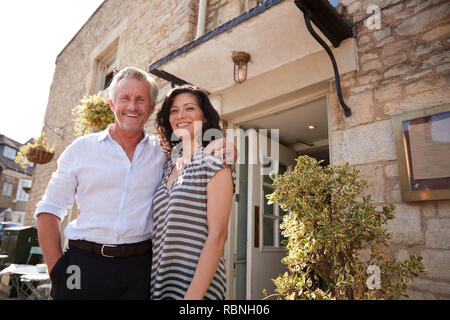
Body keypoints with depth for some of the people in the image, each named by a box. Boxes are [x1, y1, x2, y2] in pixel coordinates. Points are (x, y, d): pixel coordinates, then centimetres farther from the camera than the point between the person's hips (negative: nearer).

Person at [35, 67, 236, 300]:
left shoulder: (163, 151, 4)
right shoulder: (81, 149, 4)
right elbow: (50, 210, 6)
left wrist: (220, 148, -12)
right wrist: (57, 268, -3)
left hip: (139, 270, 0)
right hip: (84, 264, 1)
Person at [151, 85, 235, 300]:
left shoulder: (214, 160, -9)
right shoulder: (169, 165, 10)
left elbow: (217, 234, -16)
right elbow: (161, 233, 13)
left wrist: (193, 294, -20)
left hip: (197, 284, -6)